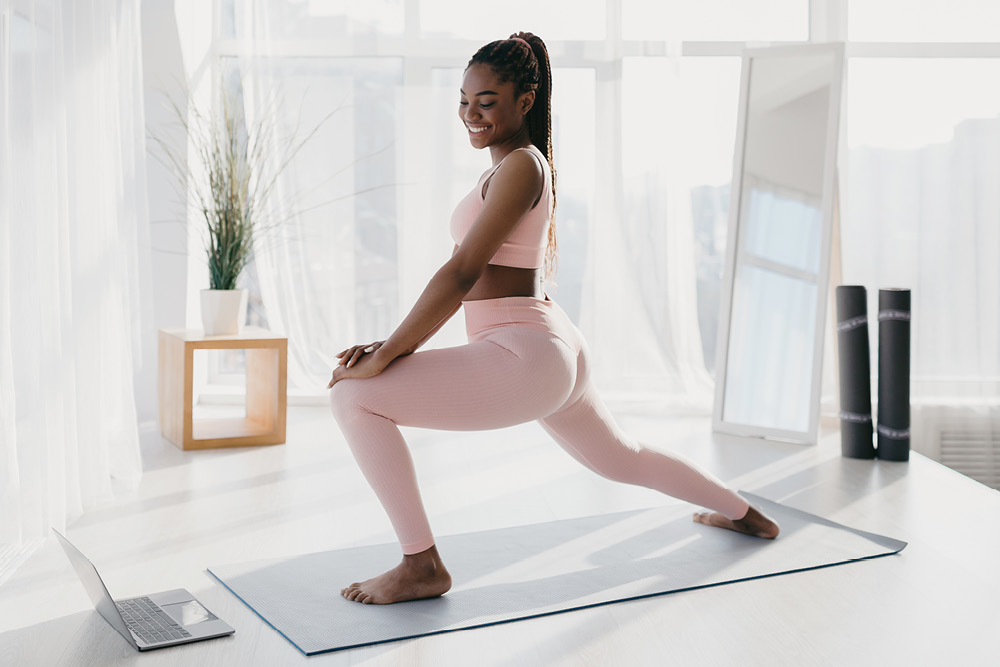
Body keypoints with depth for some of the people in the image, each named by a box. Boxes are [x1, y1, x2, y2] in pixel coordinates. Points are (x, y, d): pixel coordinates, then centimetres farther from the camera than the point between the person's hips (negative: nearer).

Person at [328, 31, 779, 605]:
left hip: (523, 358, -11)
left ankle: (422, 566, -6)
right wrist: (398, 345, 9)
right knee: (621, 460, 33)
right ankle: (743, 513, 55)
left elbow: (461, 274, -19)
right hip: (556, 347, 11)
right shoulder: (520, 166, 17)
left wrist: (385, 356, -17)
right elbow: (474, 284, 16)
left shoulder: (520, 166, -12)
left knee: (354, 397, -14)